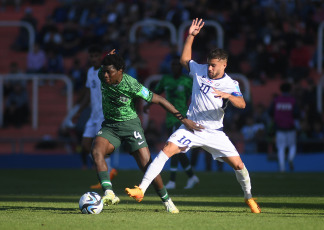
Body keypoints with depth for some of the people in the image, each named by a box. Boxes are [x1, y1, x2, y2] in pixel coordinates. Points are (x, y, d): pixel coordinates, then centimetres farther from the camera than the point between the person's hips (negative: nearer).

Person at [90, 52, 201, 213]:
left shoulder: (132, 85, -24)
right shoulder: (102, 76, -12)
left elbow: (159, 100, -16)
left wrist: (183, 119, -15)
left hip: (130, 124, -4)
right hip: (109, 126, 4)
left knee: (147, 165, -9)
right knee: (96, 151, -27)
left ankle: (166, 200, 14)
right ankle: (109, 193, -37)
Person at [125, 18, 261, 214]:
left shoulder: (230, 84, -5)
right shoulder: (200, 71, 2)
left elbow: (242, 104, -20)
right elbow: (185, 59, 21)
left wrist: (227, 95, -38)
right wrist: (191, 36, 13)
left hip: (214, 132, -1)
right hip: (191, 128, 1)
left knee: (238, 164, -4)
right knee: (167, 150, -21)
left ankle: (249, 197, 23)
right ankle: (141, 190, -24)